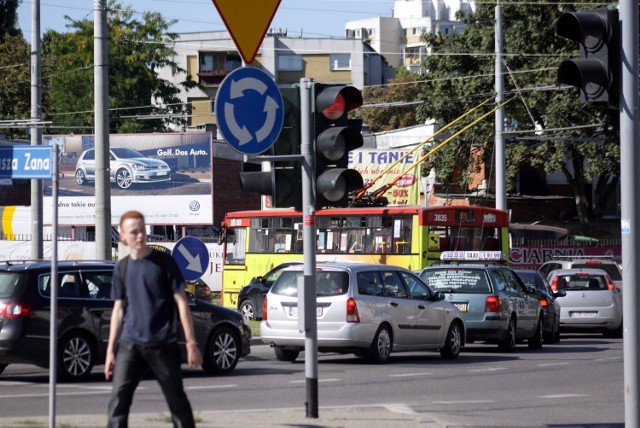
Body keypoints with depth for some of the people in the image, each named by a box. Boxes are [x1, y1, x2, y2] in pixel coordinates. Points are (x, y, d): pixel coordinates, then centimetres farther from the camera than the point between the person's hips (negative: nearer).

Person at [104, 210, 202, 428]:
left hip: (163, 344, -3)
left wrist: (191, 343, -8)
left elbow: (181, 302, -3)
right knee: (118, 399, -7)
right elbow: (118, 310, 14)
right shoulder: (122, 268, 9)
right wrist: (110, 350, 9)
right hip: (130, 344, 3)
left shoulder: (163, 262, -3)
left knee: (177, 399, 6)